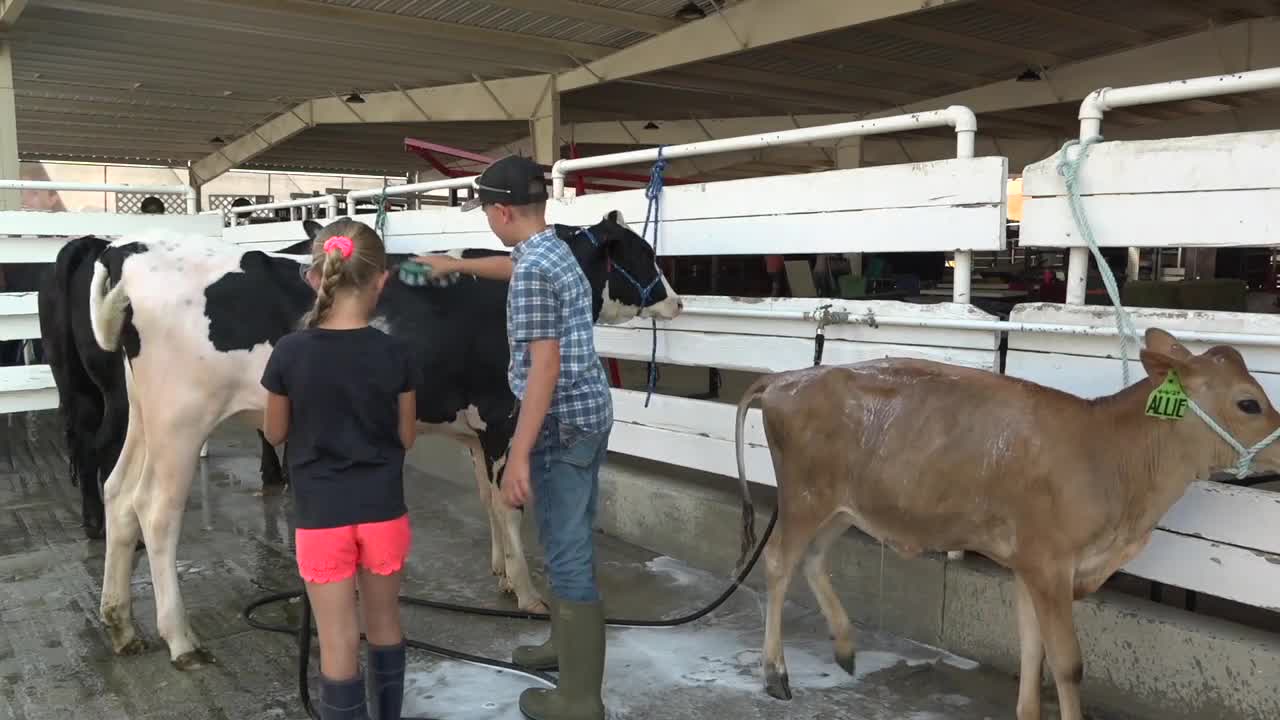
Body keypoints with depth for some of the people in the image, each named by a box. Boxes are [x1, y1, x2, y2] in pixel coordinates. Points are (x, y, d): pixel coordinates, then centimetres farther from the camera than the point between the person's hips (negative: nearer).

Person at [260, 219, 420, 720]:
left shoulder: (289, 353, -11)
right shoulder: (395, 354, -10)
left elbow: (274, 434, 2)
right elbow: (406, 437, 0)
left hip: (321, 516, -1)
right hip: (384, 511, 2)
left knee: (338, 641, 8)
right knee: (385, 624, 21)